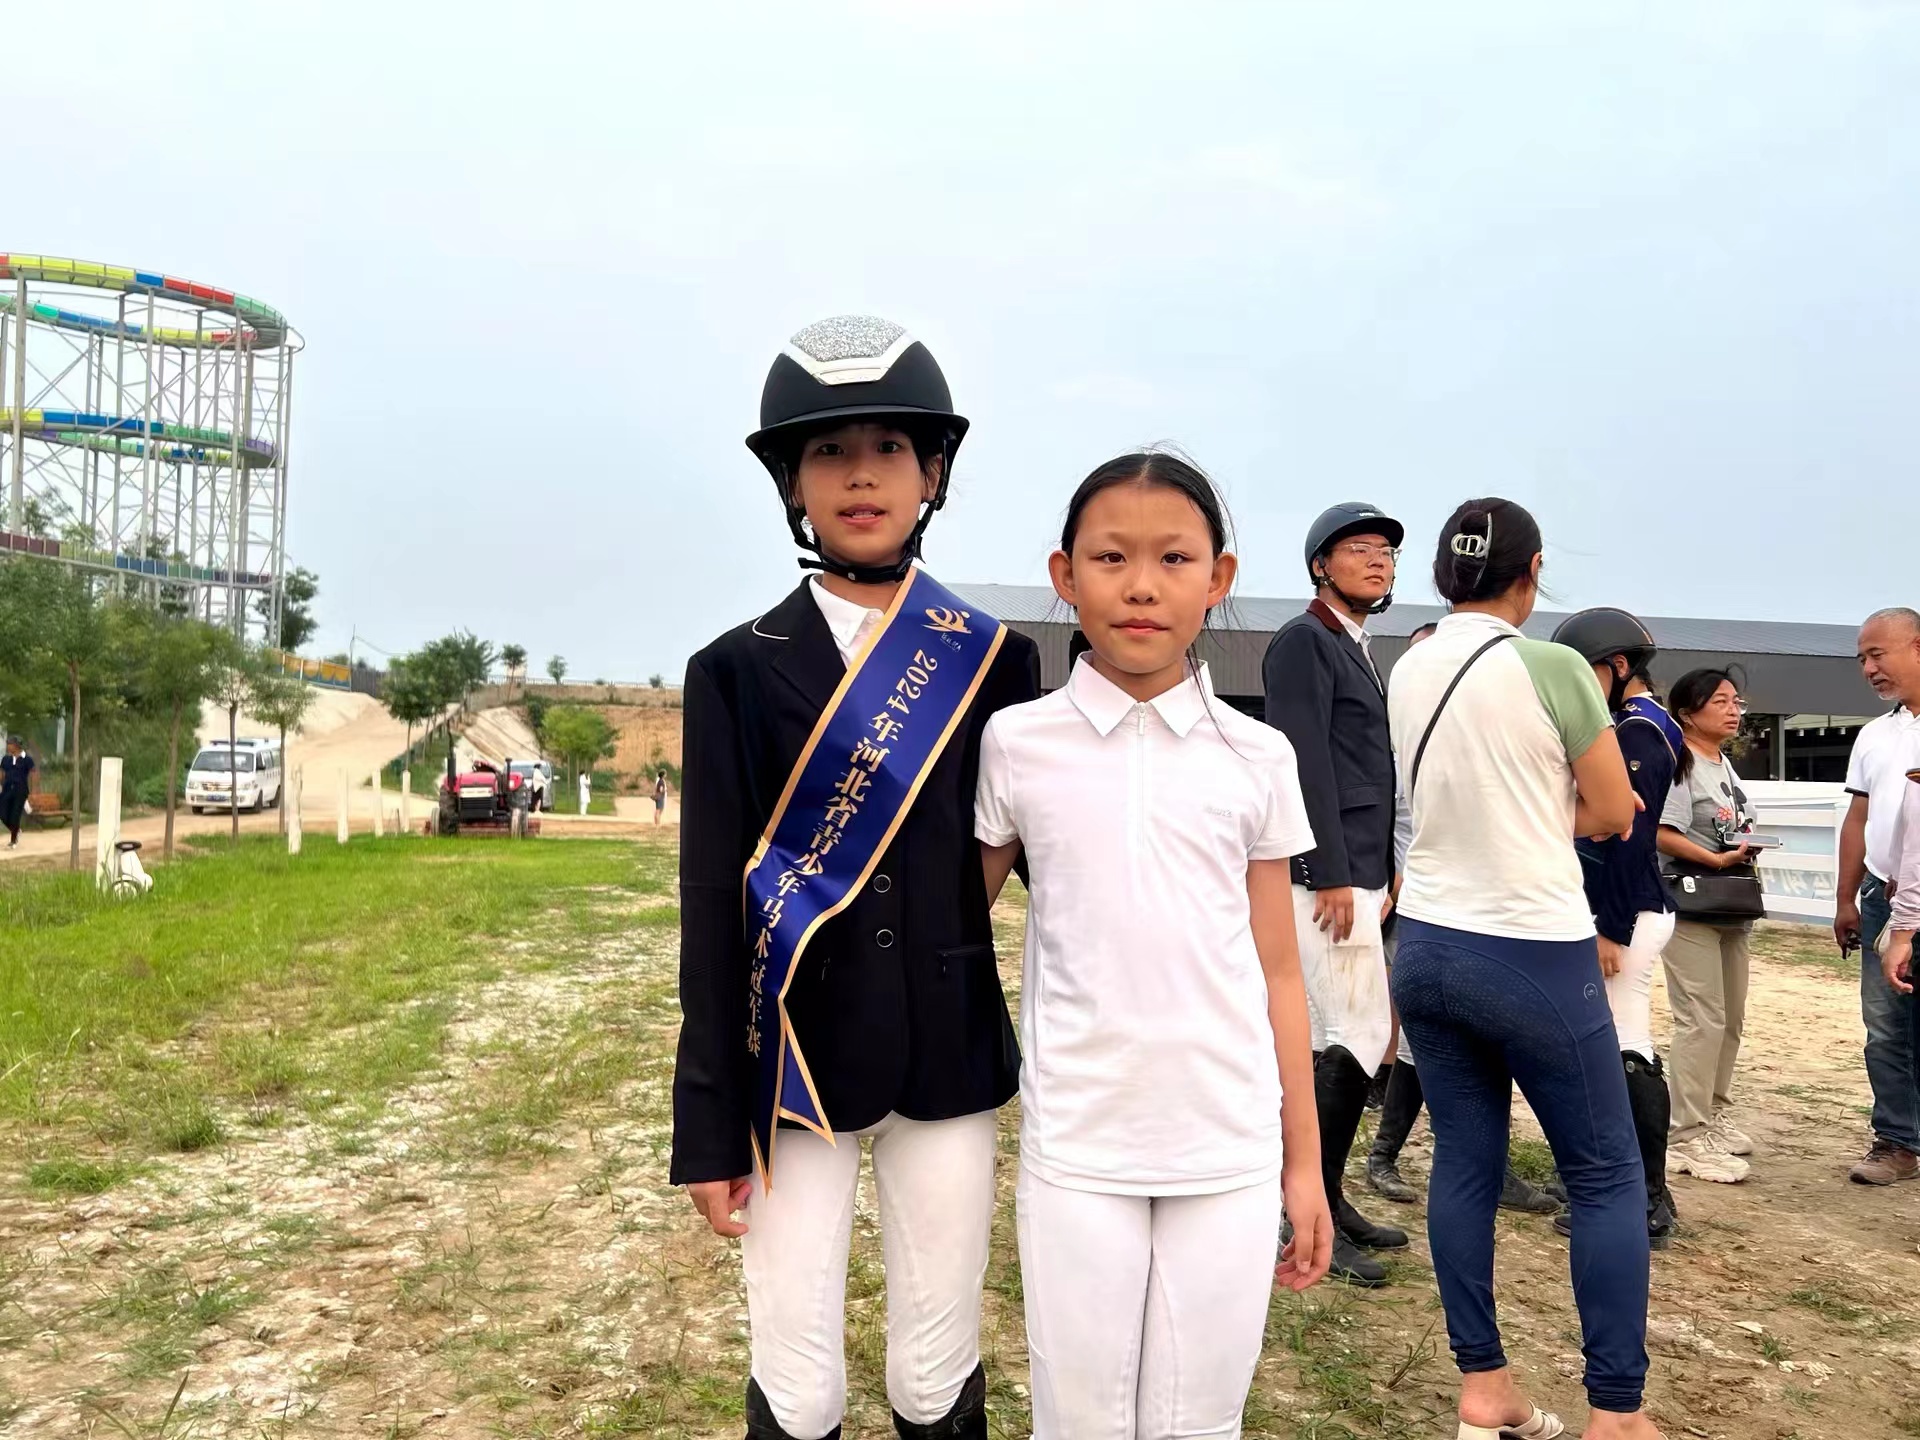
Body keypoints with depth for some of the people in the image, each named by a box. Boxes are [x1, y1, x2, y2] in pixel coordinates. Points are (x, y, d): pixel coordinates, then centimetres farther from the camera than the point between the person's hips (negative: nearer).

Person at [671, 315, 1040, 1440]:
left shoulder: (995, 660, 1)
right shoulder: (737, 671, -3)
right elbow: (713, 904, -4)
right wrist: (710, 1127, -3)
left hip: (949, 1053, 1)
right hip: (795, 1060, -1)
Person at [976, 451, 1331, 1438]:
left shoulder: (1257, 757, 1)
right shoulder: (1017, 743, -3)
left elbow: (1277, 971, 6)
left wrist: (1303, 1158, 8)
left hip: (1230, 1149, 1)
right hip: (1075, 1147, -1)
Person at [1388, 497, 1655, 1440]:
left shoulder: (1405, 674, 3)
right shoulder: (1553, 669, -15)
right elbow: (1613, 814, -5)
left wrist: (1532, 809, 9)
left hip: (1427, 946, 6)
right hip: (1536, 958, -6)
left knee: (1464, 1163, 12)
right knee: (1606, 1176, 9)